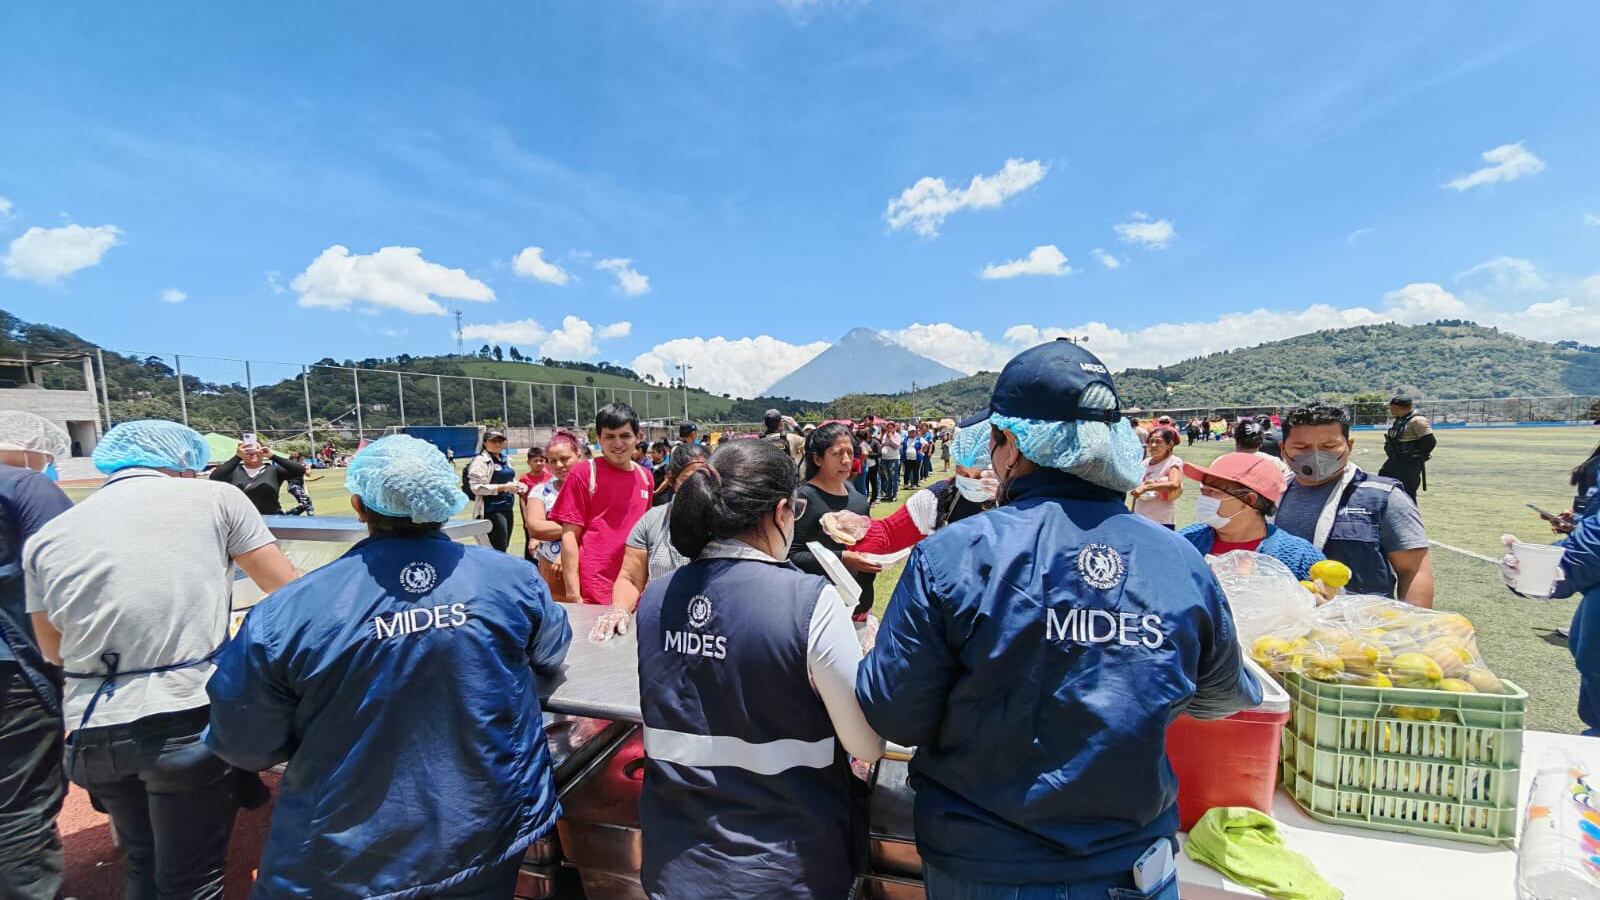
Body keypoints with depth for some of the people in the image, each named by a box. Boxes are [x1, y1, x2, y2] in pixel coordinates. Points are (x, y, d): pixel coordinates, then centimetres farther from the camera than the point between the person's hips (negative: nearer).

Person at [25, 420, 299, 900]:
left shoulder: (46, 537, 9)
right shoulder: (214, 497, -3)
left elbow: (54, 651, 20)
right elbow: (288, 593, 2)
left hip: (93, 730, 5)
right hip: (189, 722, -4)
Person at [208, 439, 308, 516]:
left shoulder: (273, 469, 3)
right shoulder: (234, 470, 7)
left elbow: (300, 471, -11)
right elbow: (214, 478, -12)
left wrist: (273, 456, -13)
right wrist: (237, 456, -15)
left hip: (271, 519, -1)